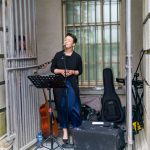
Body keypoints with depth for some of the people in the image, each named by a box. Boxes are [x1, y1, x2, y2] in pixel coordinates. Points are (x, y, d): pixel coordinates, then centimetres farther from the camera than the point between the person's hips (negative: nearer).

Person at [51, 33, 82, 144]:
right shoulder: (58, 55, 5)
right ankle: (65, 131, 16)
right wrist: (60, 71, -9)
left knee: (73, 107, -6)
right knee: (62, 107, 5)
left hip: (72, 84, -1)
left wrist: (72, 72, -11)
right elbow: (52, 69, 9)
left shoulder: (77, 57, 2)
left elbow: (80, 71, 8)